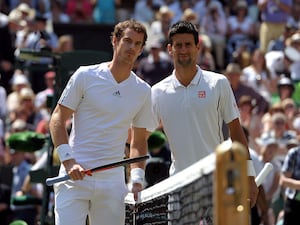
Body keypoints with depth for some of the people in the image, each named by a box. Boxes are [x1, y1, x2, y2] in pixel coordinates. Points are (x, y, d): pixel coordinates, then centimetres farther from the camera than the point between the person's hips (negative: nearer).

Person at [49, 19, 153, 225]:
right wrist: (68, 160, -13)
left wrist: (137, 180, 2)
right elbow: (58, 119, 0)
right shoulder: (85, 76, 0)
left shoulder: (143, 91, 11)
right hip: (75, 176, -3)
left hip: (113, 181, 3)